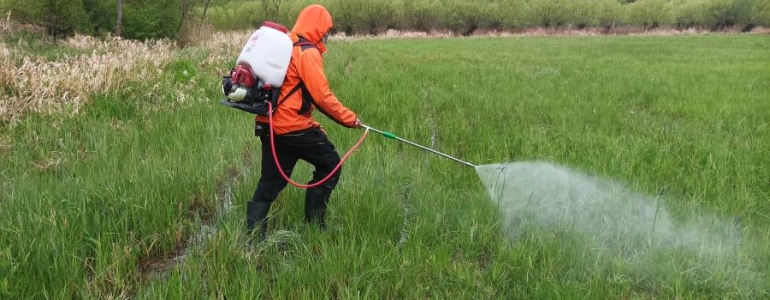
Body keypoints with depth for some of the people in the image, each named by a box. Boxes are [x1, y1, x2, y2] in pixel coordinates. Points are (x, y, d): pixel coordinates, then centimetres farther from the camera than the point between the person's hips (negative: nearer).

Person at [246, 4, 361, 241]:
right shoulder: (308, 53, -13)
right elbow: (322, 96, -16)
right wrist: (350, 119, -7)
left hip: (269, 125, 9)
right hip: (293, 127, -9)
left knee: (270, 180, 12)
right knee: (330, 164, 8)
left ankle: (254, 234, 9)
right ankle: (313, 223, 11)